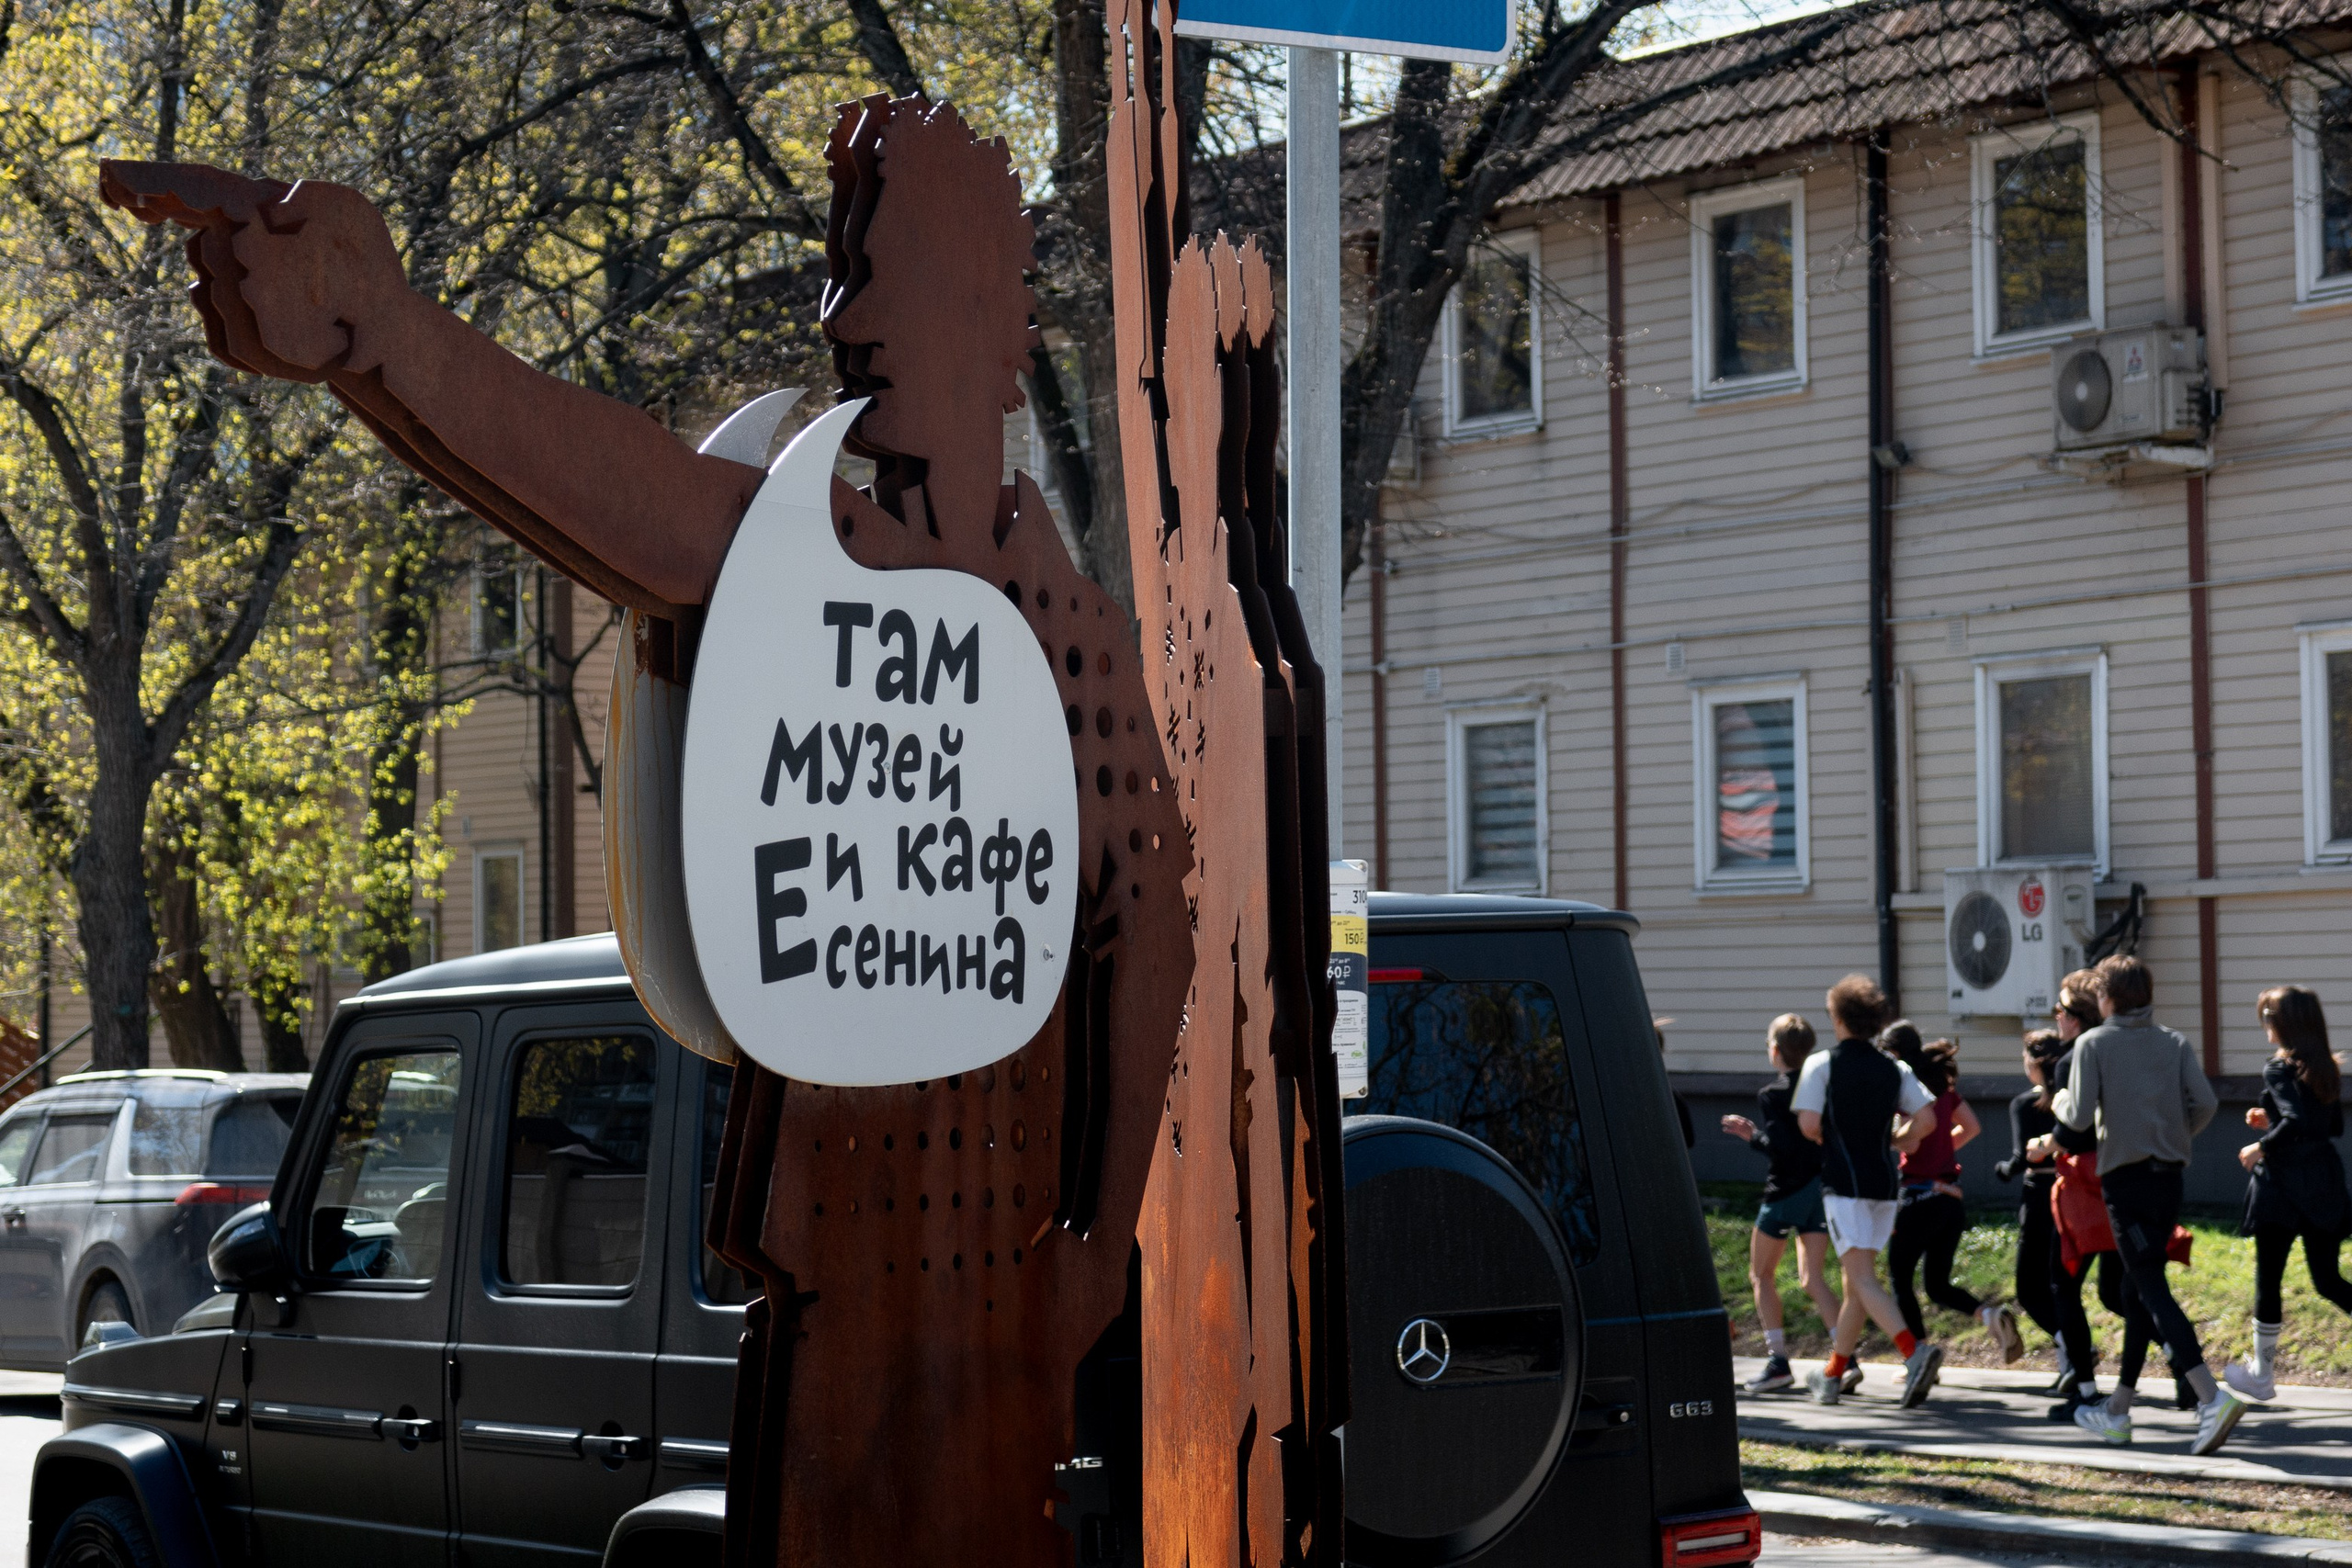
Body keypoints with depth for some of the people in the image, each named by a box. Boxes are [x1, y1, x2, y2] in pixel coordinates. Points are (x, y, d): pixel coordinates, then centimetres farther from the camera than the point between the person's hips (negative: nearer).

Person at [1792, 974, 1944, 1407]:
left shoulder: (1822, 1064, -5)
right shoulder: (1894, 1068, 10)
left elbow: (1808, 1124, -12)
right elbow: (1927, 1118, 1)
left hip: (1843, 1183, -6)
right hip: (1884, 1182, 6)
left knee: (1863, 1279, -13)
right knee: (1856, 1284, 14)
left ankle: (1914, 1350, -33)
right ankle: (1833, 1374, 23)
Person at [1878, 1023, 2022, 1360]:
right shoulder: (1943, 1084, 12)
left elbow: (1911, 1142, -21)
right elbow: (1972, 1127, 20)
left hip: (1920, 1196, -7)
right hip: (1952, 1196, 7)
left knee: (1899, 1277, 7)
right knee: (1938, 1285, 14)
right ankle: (1990, 1314, -11)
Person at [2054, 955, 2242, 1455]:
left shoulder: (2093, 1044, -5)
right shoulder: (2173, 1043, 7)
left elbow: (2080, 1116, -12)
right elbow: (2206, 1103, -2)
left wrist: (2060, 1103, 10)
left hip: (2125, 1177, -5)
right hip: (2169, 1177, 6)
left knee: (2150, 1289, -8)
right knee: (2141, 1289, 14)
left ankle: (2212, 1397, -24)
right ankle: (2118, 1409, 21)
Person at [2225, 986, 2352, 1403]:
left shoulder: (2279, 1069, -12)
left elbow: (2297, 1122, -25)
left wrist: (2262, 1146, -10)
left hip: (2285, 1181, -7)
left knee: (2268, 1279, 5)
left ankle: (2261, 1373, 13)